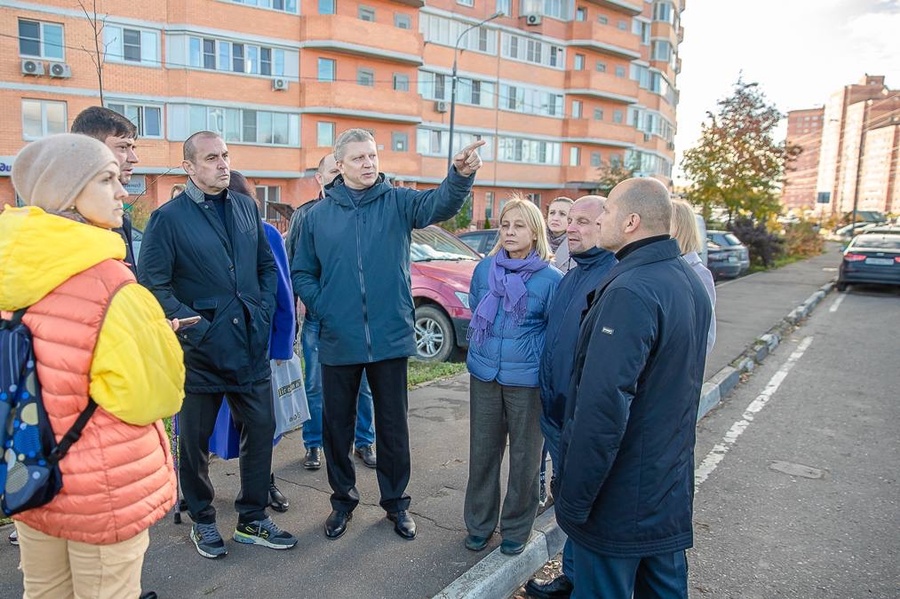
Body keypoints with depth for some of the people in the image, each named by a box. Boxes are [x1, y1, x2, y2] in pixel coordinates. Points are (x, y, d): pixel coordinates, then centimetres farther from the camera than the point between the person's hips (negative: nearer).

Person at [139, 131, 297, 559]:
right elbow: (152, 283, -11)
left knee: (261, 428, 9)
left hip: (251, 344, 5)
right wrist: (194, 326, -16)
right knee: (195, 439, 10)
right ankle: (202, 522, 31)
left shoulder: (246, 207, 8)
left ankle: (252, 519, 26)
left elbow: (267, 265, 14)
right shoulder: (168, 217, -7)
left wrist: (264, 311, 2)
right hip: (200, 348, -4)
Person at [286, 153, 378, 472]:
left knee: (362, 384, 10)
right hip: (317, 315, 0)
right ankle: (313, 445, 26)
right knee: (314, 385, 10)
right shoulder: (305, 214, 3)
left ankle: (364, 442, 27)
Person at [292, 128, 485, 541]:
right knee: (337, 424, 14)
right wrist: (322, 310, -5)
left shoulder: (397, 202, -1)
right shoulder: (318, 215, 3)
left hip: (390, 337, -1)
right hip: (338, 341, 1)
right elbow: (302, 273, 9)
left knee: (393, 425, 11)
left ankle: (395, 501, 31)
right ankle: (343, 499, 35)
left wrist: (461, 175, -41)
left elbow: (440, 204, -20)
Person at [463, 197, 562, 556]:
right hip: (484, 375, 3)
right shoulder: (484, 269, 2)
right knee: (482, 451, 13)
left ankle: (516, 528, 29)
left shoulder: (550, 278, -9)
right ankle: (479, 523, 30)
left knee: (524, 456, 10)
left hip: (527, 380, -3)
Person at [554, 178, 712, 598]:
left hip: (620, 501, -9)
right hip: (672, 487, 9)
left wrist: (572, 498, -20)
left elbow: (603, 409, -29)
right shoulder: (689, 281, 5)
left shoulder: (629, 292, -25)